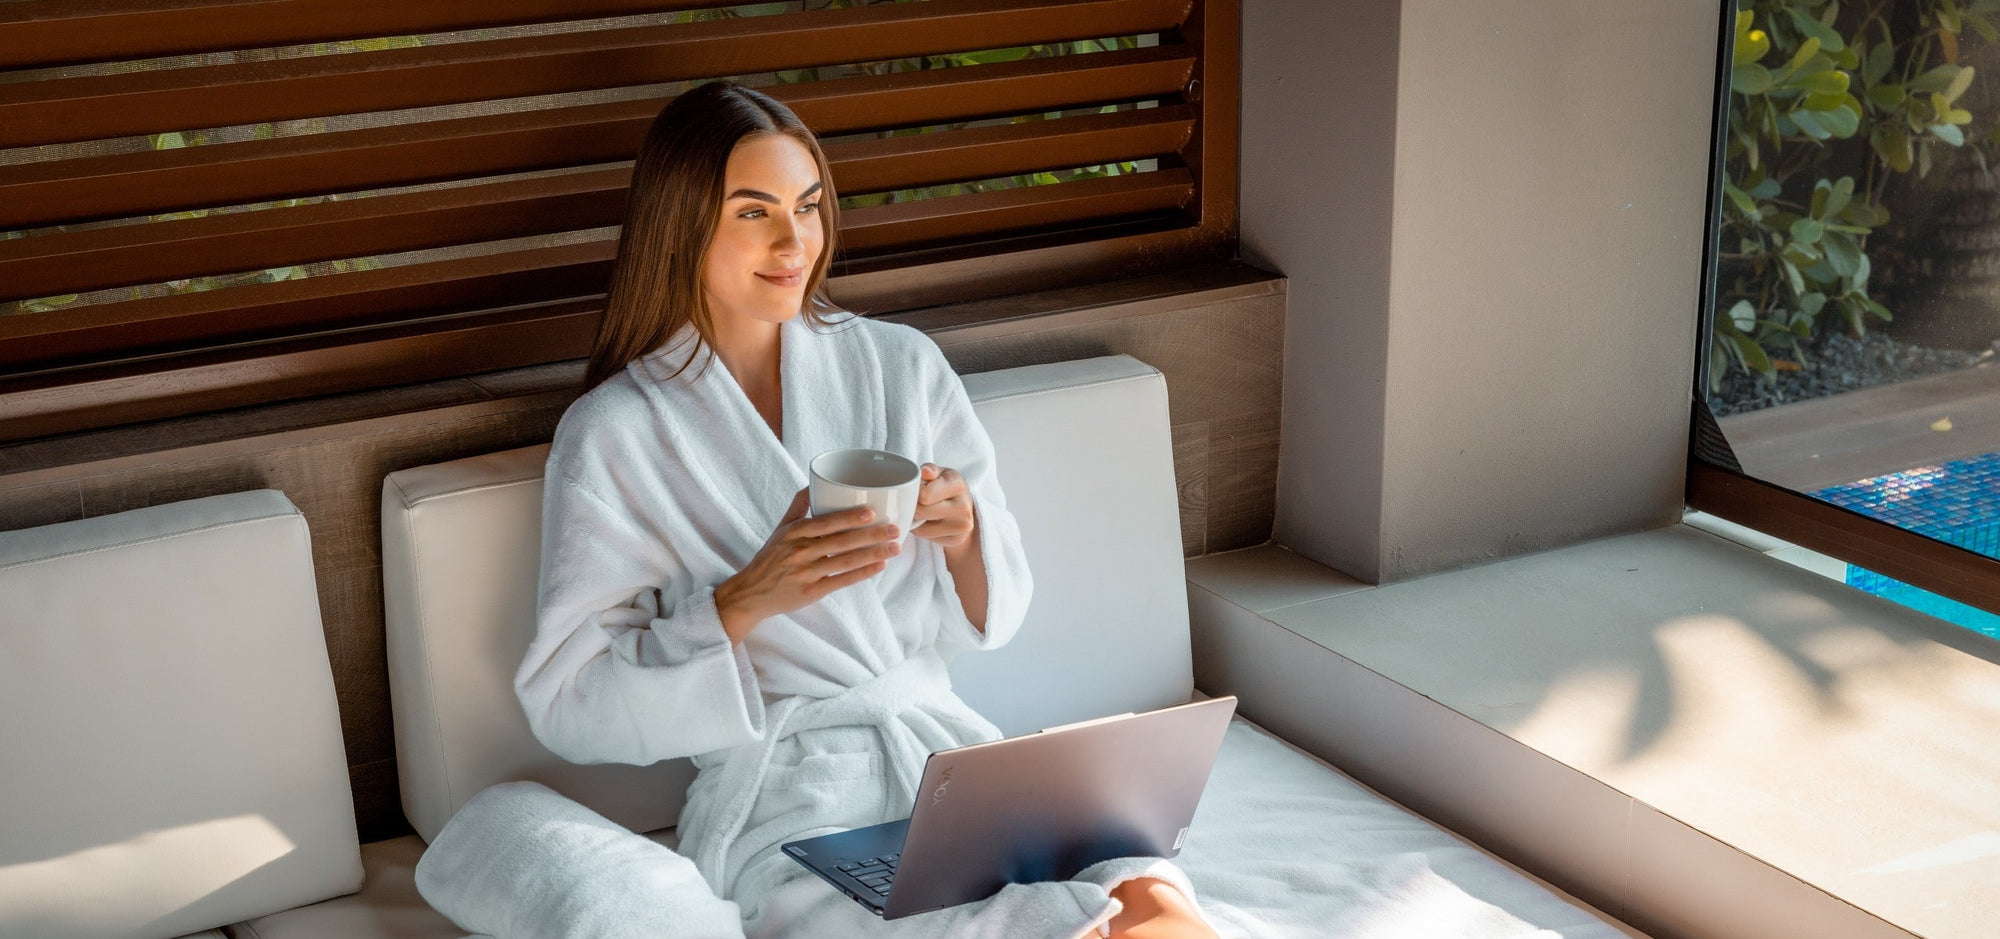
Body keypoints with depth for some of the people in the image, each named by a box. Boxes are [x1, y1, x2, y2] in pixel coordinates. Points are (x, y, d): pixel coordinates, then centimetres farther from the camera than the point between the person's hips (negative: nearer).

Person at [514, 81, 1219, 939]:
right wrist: (747, 600, -19)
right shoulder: (614, 435, -1)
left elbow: (987, 620, 14)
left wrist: (962, 536, -10)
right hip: (780, 807, -3)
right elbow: (567, 706, -6)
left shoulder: (901, 365, 10)